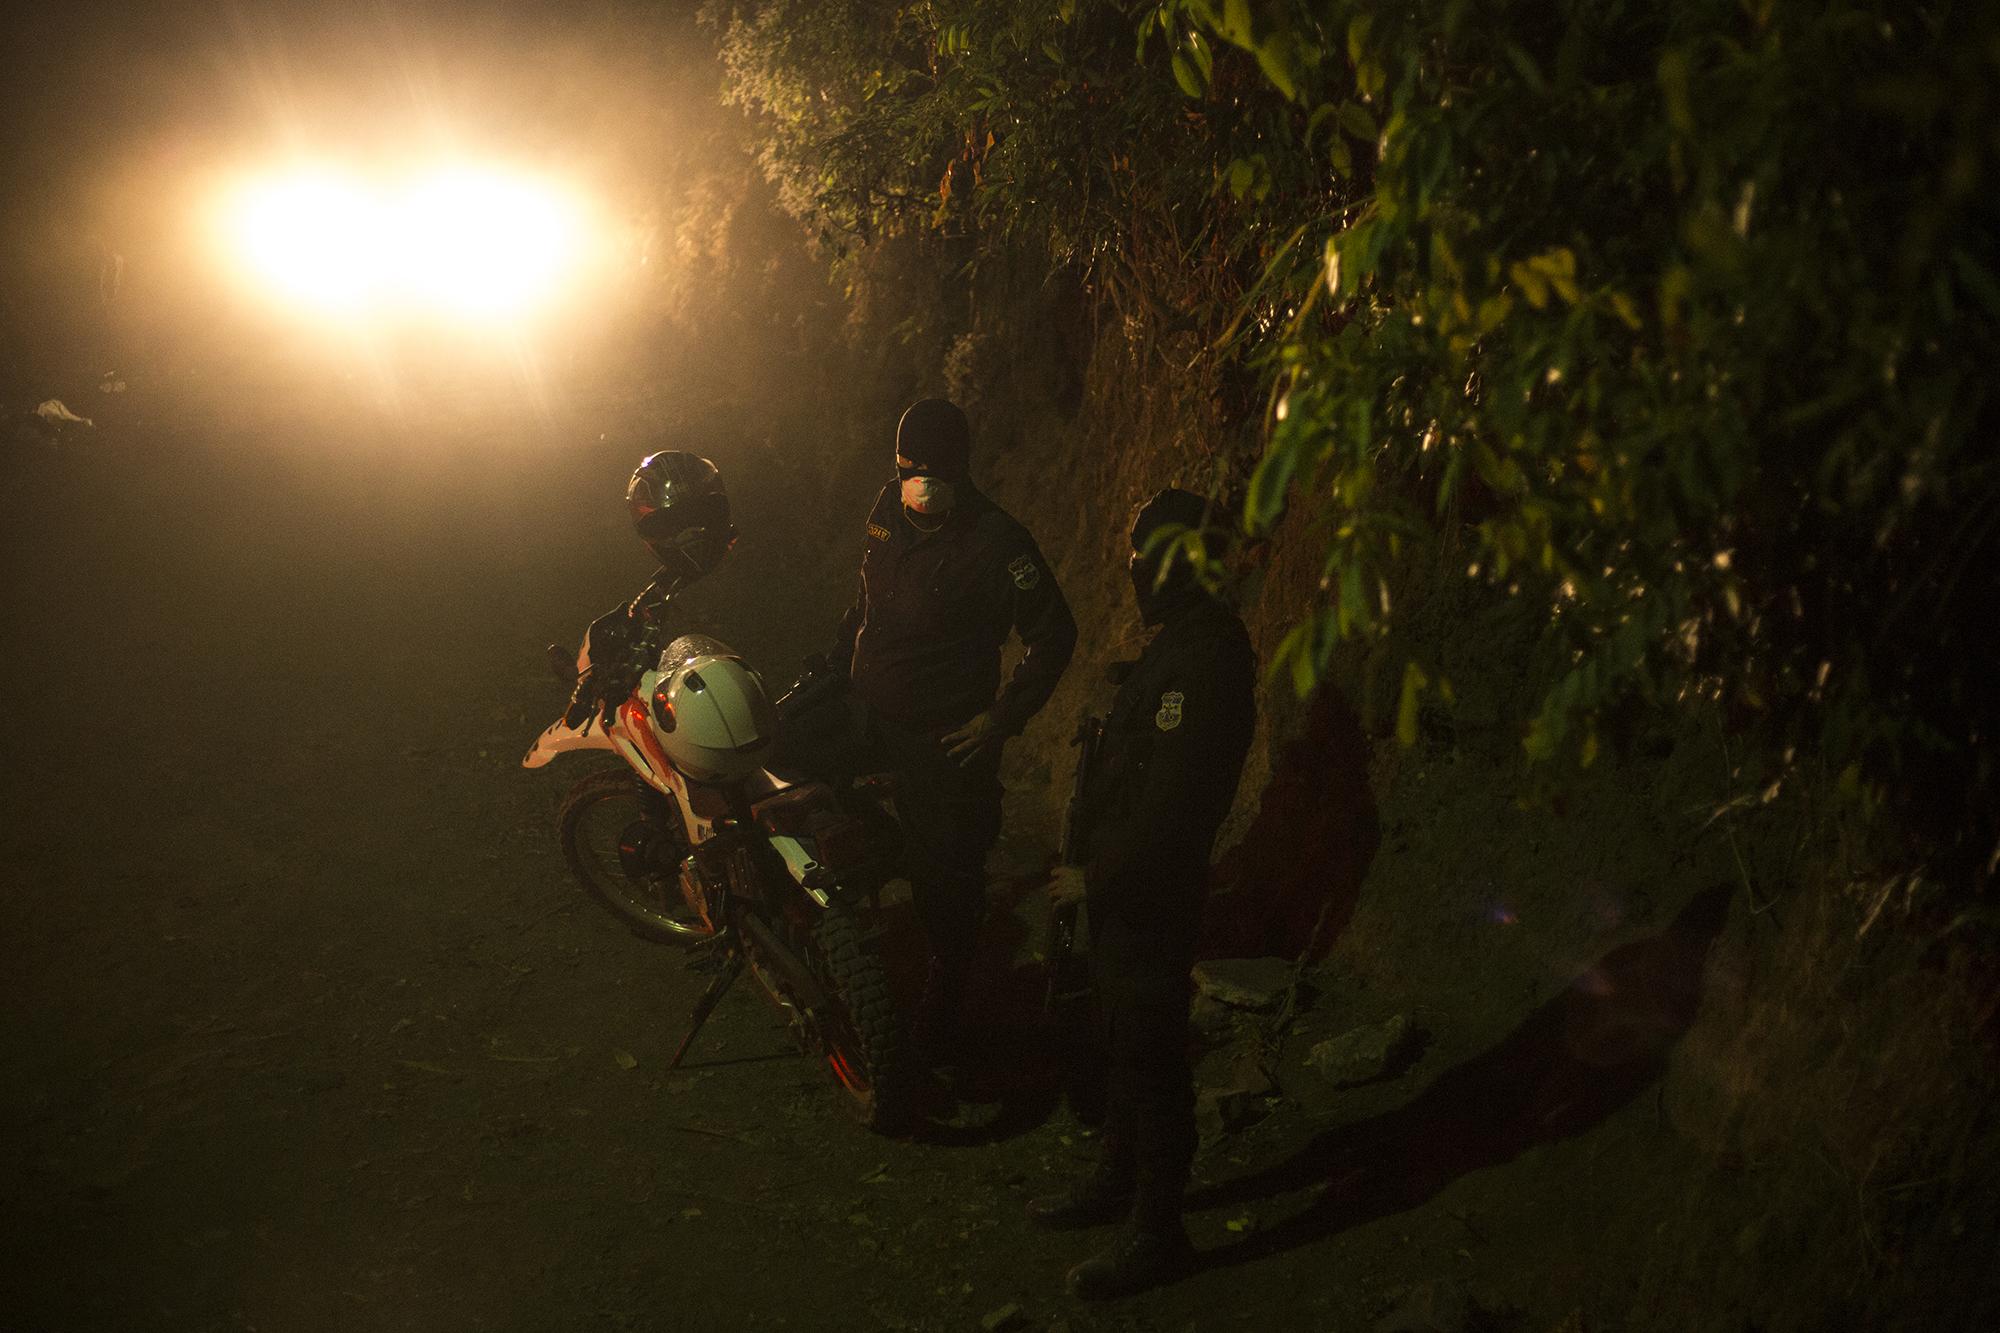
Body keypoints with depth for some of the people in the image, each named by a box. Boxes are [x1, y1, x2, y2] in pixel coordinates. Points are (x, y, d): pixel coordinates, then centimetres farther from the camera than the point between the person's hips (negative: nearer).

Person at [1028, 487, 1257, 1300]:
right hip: (1127, 890, 10)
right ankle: (1117, 1180, 39)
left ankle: (1156, 1234, 12)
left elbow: (1172, 801, -27)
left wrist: (1098, 879, -18)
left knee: (1148, 1059, 0)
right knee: (1121, 1044, 22)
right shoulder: (1185, 641, 10)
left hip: (1149, 897, -10)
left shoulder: (1203, 659, -23)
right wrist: (1097, 870, 15)